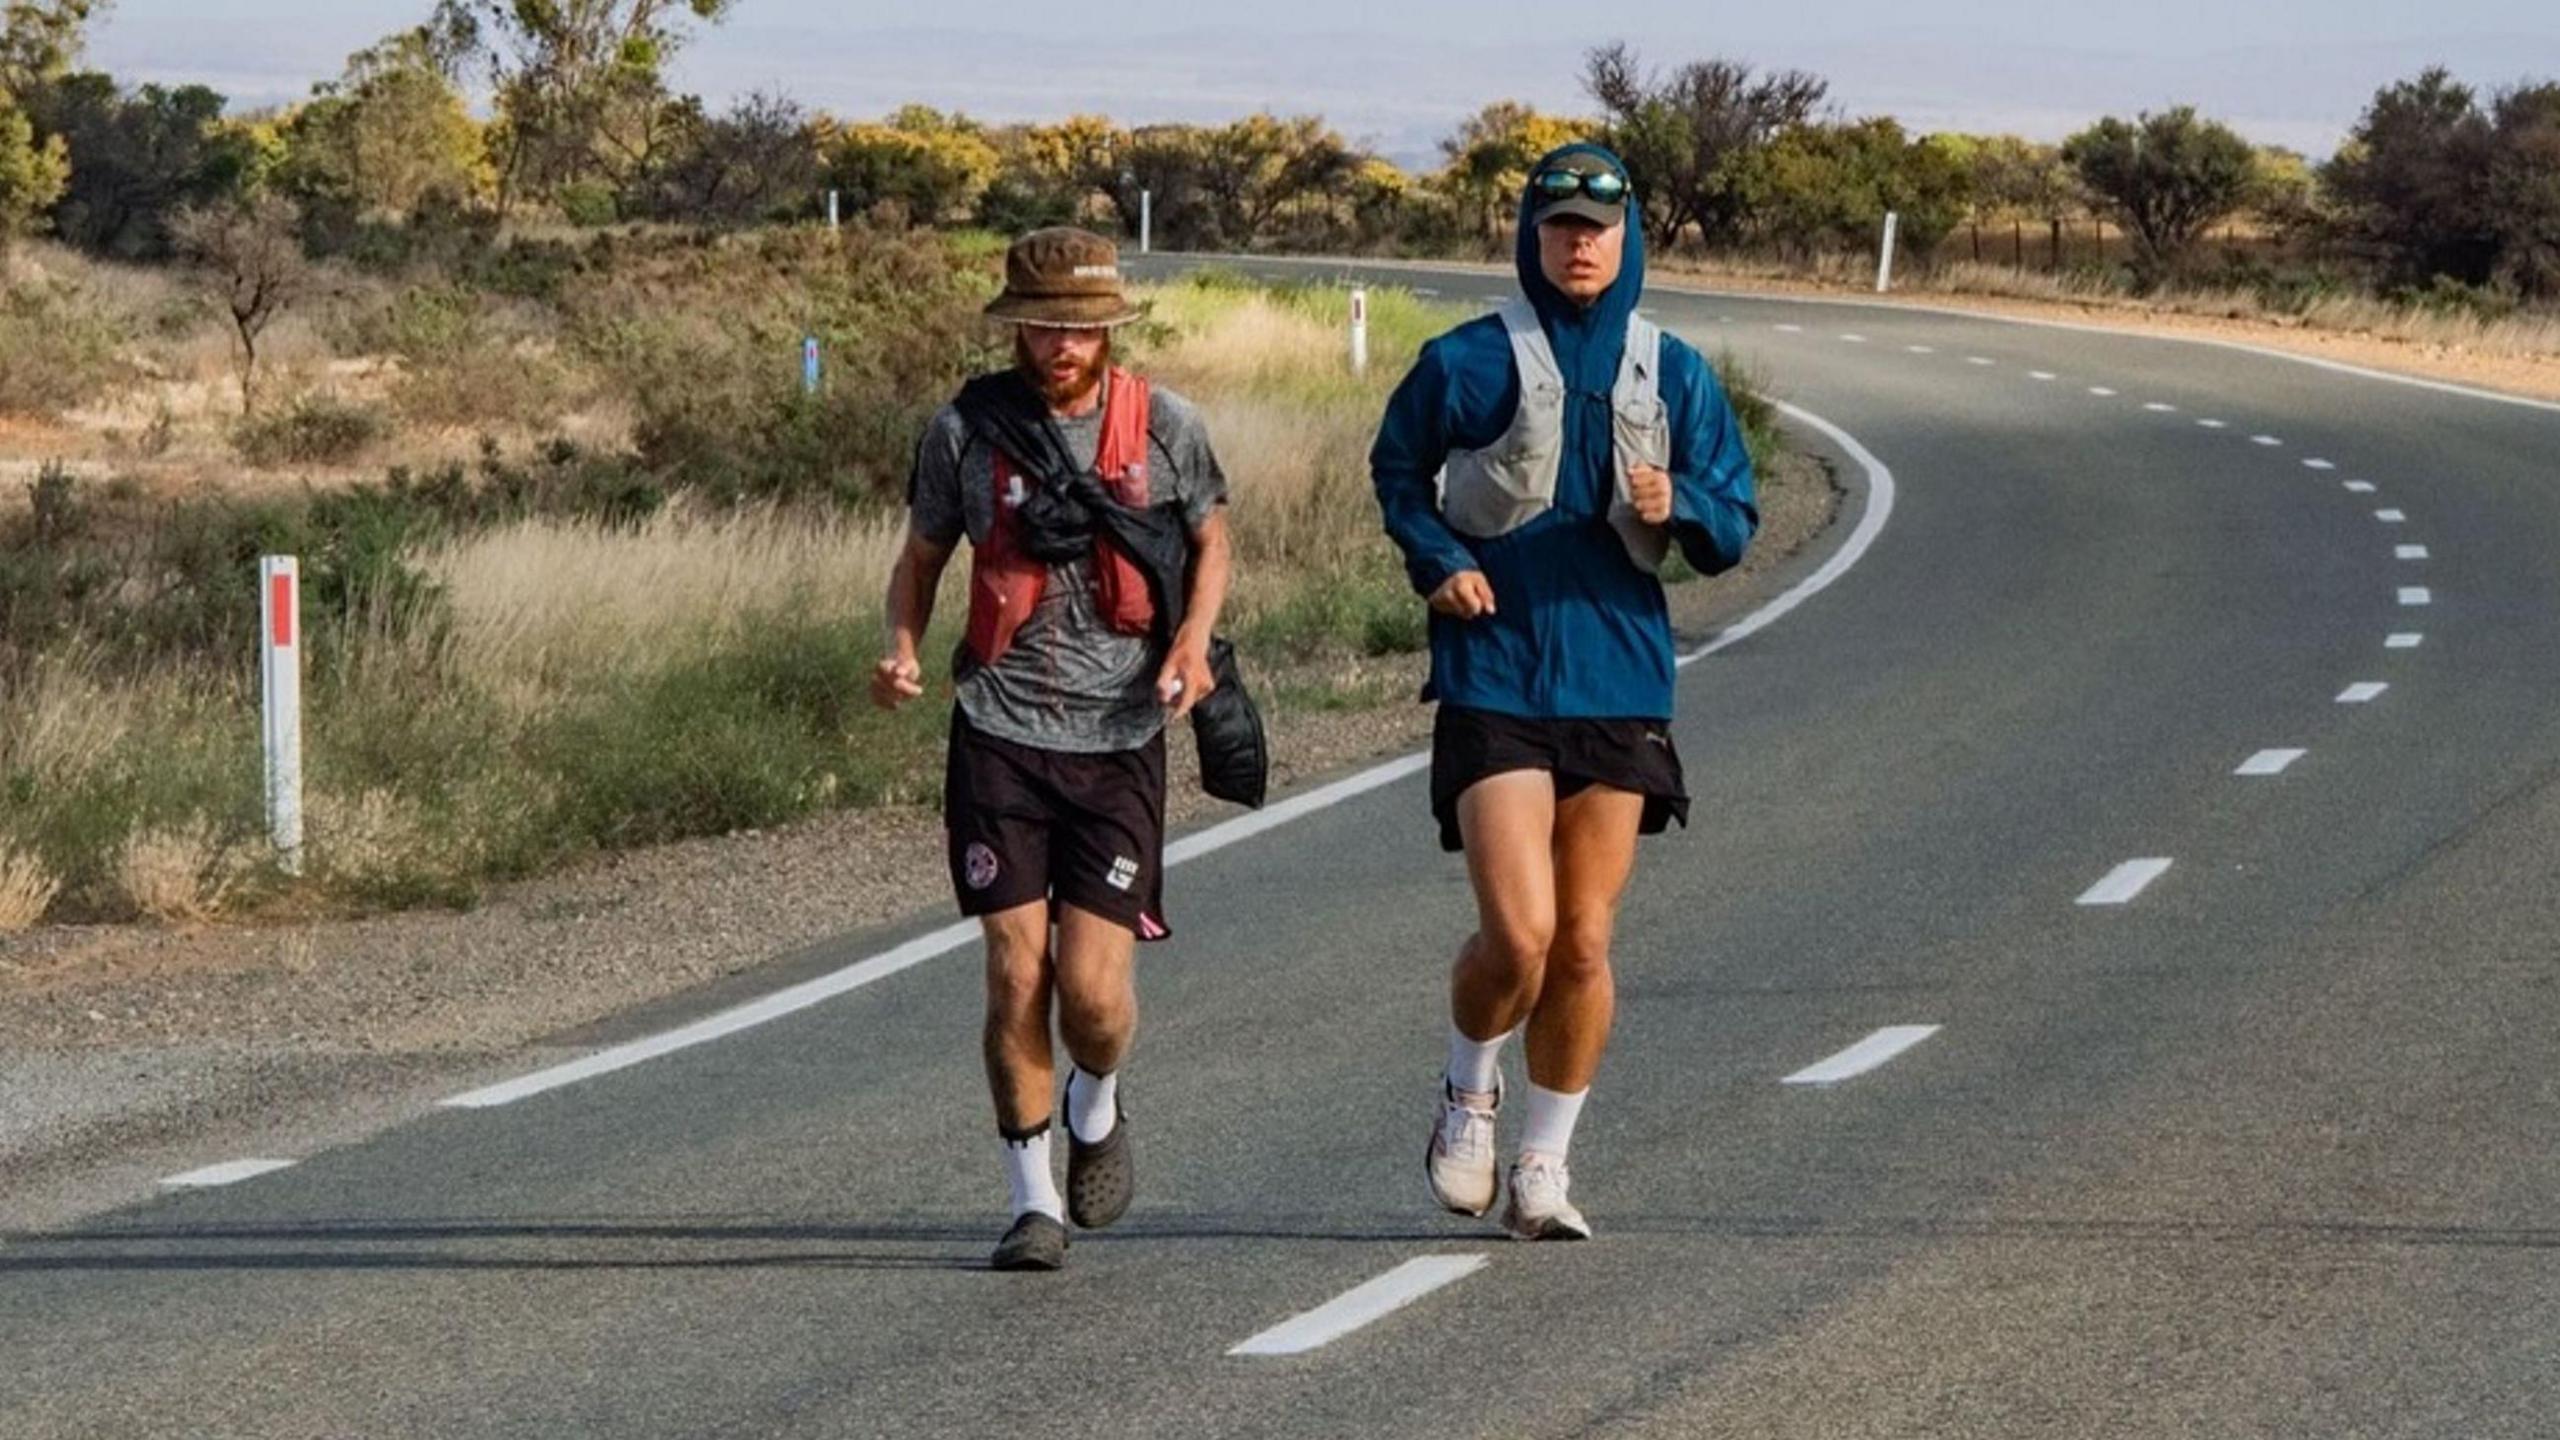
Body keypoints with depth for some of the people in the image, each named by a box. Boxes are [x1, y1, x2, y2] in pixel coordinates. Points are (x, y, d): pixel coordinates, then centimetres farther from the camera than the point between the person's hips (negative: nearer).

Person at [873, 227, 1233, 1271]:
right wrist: (903, 649, -8)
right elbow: (921, 556, 11)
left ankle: (1096, 1110, 27)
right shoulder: (966, 430, -1)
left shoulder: (1165, 427, 0)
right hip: (1000, 731, 0)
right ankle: (1034, 1198, 11)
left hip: (1119, 738, 0)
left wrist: (1193, 638, -4)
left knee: (1094, 986, -7)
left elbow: (1211, 540, 15)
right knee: (1016, 973, -4)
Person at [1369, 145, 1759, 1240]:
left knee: (1583, 946, 4)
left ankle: (1543, 1168, 17)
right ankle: (1468, 1091, 17)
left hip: (1619, 680, 3)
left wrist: (1676, 505, -13)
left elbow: (1733, 533, 9)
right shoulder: (1467, 363, -1)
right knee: (1518, 934, -13)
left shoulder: (1676, 378, 7)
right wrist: (1436, 559, -4)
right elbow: (1396, 469, 14)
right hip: (1494, 677, -3)